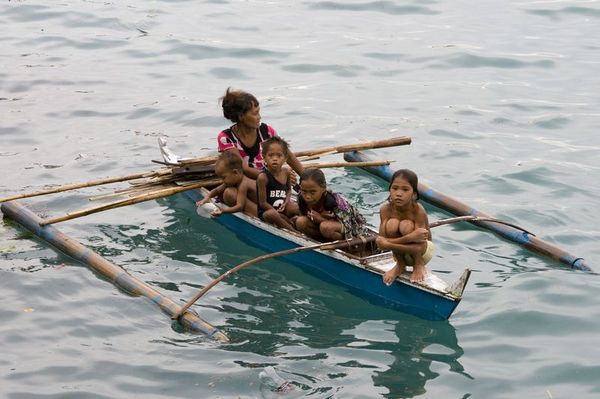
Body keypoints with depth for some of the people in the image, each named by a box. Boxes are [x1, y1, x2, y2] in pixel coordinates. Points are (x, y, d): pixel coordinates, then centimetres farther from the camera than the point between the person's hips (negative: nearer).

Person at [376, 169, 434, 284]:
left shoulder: (418, 211, -27)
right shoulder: (385, 210, -18)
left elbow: (418, 247, -33)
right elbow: (382, 243, -27)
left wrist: (388, 244, -41)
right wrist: (410, 238, -41)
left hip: (423, 252, -3)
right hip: (401, 253, 3)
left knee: (406, 225, -31)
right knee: (392, 223, -27)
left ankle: (419, 265, -7)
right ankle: (400, 265, -4)